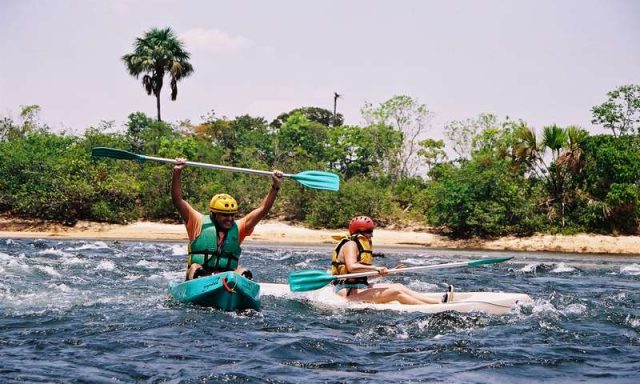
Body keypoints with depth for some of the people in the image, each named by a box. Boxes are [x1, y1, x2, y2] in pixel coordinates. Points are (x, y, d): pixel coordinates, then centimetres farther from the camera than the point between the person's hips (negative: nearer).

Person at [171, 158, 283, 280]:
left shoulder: (237, 227, 16)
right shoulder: (199, 223, 6)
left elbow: (262, 210, 12)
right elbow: (177, 200, -2)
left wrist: (275, 187, 4)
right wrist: (177, 173, -12)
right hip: (200, 275, -3)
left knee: (244, 273, -25)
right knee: (196, 268, -33)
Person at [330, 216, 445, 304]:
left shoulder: (362, 245, 18)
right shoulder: (351, 245, -12)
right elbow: (352, 267, -29)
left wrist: (390, 271, 15)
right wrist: (375, 268, -31)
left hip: (361, 287, 10)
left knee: (399, 286, 0)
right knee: (395, 292, -18)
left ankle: (439, 301, -7)